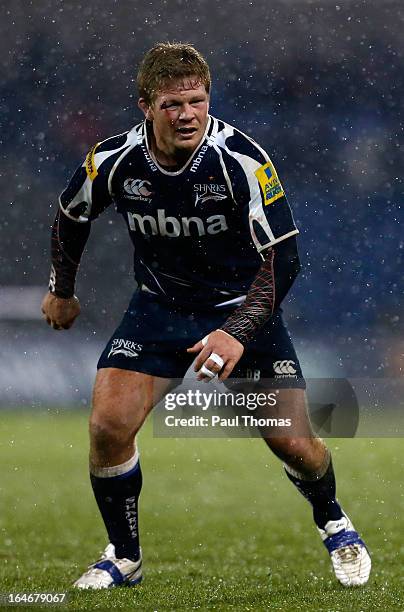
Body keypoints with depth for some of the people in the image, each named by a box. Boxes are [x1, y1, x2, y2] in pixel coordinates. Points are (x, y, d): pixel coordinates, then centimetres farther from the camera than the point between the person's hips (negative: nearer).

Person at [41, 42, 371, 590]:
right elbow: (72, 217, 7)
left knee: (290, 439, -8)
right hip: (159, 307, 2)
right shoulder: (113, 161, -16)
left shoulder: (243, 161, -25)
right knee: (108, 424, -16)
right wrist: (61, 291, 18)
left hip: (244, 307, -2)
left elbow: (282, 259, -23)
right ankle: (124, 558, 7)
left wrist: (238, 333, -35)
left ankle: (333, 523, 26)